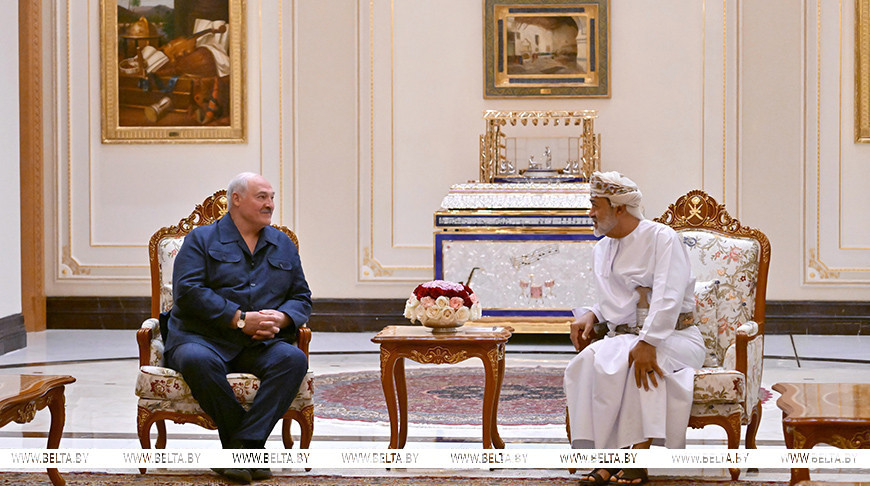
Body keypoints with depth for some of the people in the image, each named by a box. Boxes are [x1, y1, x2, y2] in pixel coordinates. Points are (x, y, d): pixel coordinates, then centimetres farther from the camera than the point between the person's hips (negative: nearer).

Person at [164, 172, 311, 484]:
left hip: (262, 345, 3)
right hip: (202, 338, -3)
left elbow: (302, 297, 20)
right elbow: (188, 292, -6)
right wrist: (240, 319, -15)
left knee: (294, 359, -30)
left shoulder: (284, 246, 21)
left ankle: (242, 444, -33)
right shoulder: (202, 239, 7)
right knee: (198, 361, -38)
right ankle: (251, 447, -27)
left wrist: (280, 319, -5)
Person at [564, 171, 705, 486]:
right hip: (623, 336, 6)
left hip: (672, 337, -5)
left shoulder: (662, 238, -8)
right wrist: (590, 316, 5)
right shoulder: (601, 249, 16)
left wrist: (647, 343, -32)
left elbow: (668, 298, -20)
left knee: (642, 363, -38)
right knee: (590, 360, -27)